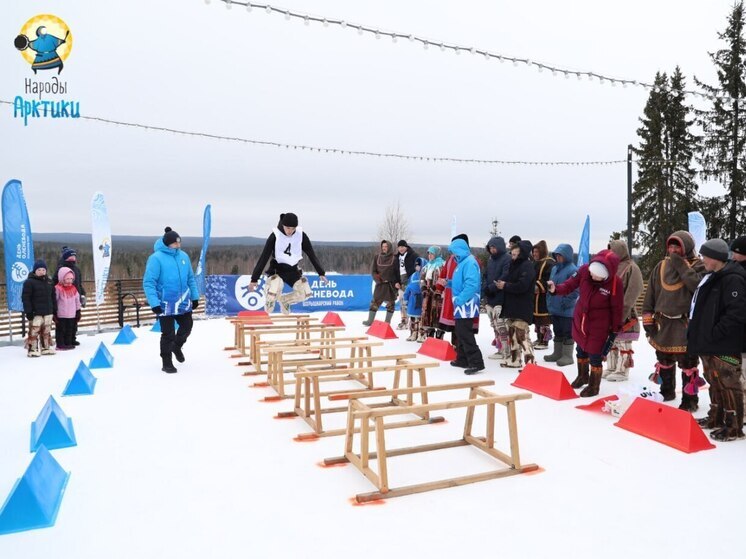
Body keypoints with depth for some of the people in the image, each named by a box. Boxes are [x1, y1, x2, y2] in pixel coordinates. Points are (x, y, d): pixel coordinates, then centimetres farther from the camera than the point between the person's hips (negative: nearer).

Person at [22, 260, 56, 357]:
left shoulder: (49, 282, 12)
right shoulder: (29, 282, -8)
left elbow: (53, 297, 19)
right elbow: (25, 298, -11)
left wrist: (55, 309, 15)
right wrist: (28, 311, -16)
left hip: (48, 312, 6)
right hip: (35, 313, -6)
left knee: (46, 331, 13)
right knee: (34, 331, -7)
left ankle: (46, 347, 22)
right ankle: (32, 349, 0)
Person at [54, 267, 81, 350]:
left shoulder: (73, 288, 8)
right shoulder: (58, 288, -11)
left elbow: (77, 301, 15)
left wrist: (78, 311, 15)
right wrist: (54, 313, -10)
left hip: (71, 315, 6)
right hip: (61, 315, -6)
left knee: (70, 330, 11)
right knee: (61, 330, 2)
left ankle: (68, 343, 21)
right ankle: (60, 344, 9)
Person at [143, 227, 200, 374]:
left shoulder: (183, 256, 4)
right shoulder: (156, 258, -14)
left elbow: (191, 279, 14)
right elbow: (148, 283, -16)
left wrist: (195, 296, 11)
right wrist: (154, 303, -21)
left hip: (184, 303, 6)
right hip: (166, 304, -5)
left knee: (187, 327, 16)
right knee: (168, 334, 3)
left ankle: (176, 346, 44)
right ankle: (167, 363, 19)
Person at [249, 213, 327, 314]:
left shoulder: (301, 235, -10)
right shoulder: (275, 236, -18)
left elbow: (312, 255, -2)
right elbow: (264, 257, -16)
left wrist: (321, 273, -4)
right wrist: (254, 279, -18)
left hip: (293, 270, 4)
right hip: (277, 269, -4)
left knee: (305, 293, -9)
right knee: (273, 293, -30)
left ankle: (284, 300, 21)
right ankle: (269, 301, 8)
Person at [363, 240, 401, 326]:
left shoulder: (394, 258, 0)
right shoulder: (377, 257, 7)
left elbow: (397, 272, 1)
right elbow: (373, 270, 6)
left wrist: (398, 282, -10)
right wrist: (378, 278, -9)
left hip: (391, 284, -2)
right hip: (380, 284, 2)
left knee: (390, 303, 4)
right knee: (375, 302, 1)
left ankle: (387, 322, 13)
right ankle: (370, 320, 8)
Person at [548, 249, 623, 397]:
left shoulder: (615, 283, -26)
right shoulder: (584, 270, -18)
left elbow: (617, 308, -15)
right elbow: (572, 283, -2)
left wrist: (615, 329, -7)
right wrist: (557, 289, -20)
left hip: (599, 325, -5)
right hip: (580, 319, 5)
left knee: (595, 356, 5)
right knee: (581, 350, 24)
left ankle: (594, 386, 28)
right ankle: (582, 376, 49)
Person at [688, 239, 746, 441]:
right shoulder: (711, 277, 15)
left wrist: (716, 332, -20)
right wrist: (698, 333, 16)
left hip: (724, 346, -10)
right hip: (708, 344, 10)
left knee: (728, 384, -2)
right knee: (714, 382, 18)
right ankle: (716, 417, 29)